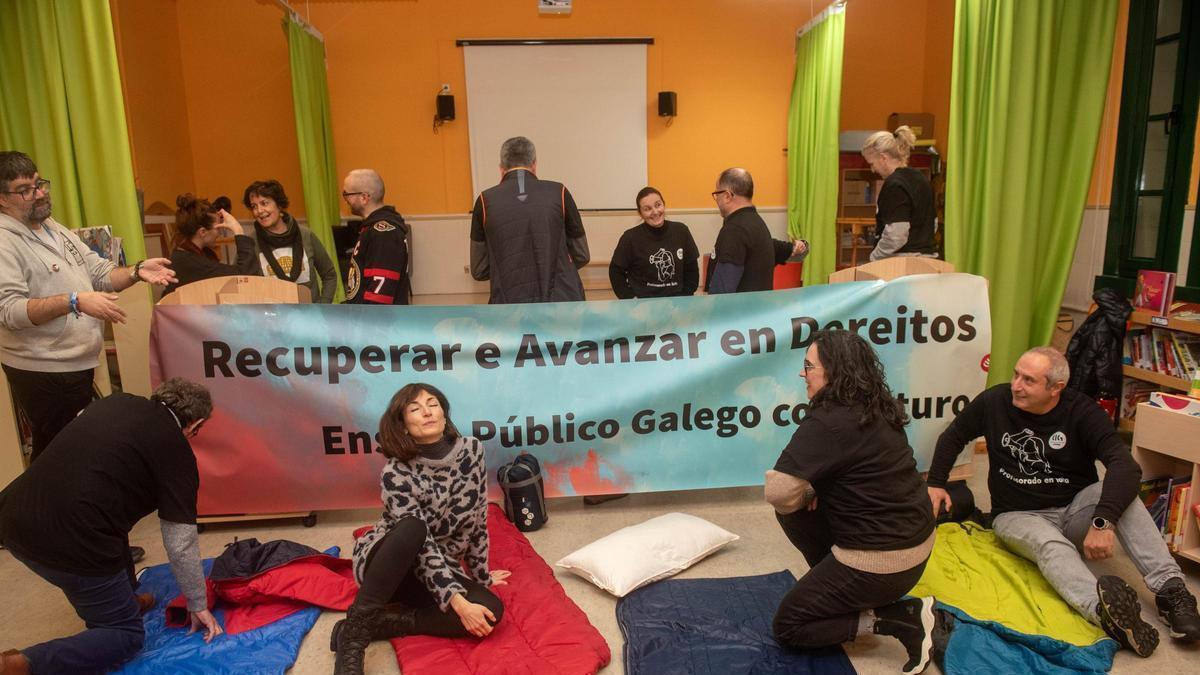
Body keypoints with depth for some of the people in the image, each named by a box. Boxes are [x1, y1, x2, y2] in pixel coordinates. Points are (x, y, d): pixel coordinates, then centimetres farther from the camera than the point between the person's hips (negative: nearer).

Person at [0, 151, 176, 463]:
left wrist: (137, 271, -7)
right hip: (43, 372, -8)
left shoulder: (57, 230, 12)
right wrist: (74, 301, -37)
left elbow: (101, 273, 12)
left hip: (78, 363, 8)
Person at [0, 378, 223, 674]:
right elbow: (180, 542, -1)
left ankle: (119, 598, 41)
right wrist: (198, 605, 11)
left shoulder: (116, 401, 13)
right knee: (126, 634, 11)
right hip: (68, 545, -7)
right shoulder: (176, 451, -4)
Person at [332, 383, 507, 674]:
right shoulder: (396, 473, -23)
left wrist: (481, 575, 8)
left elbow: (478, 520, 0)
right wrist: (457, 601, -31)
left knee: (490, 609, -23)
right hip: (383, 563, -4)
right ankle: (355, 631, -29)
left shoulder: (472, 450, -11)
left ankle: (377, 623, -16)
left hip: (437, 566, 5)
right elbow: (420, 542, -26)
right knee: (412, 527, -38)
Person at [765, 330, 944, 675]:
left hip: (883, 561, -9)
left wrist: (805, 492, -5)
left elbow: (778, 493, -28)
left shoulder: (827, 422, -23)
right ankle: (836, 587, 20)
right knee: (796, 510, 17)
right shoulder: (876, 409, 5)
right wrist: (812, 489, 1)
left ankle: (901, 619, -3)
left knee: (788, 626, 4)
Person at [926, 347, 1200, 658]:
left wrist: (1103, 522, -40)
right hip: (1019, 515, -1)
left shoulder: (1082, 412, -12)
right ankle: (1102, 609, -62)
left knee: (1120, 490, -30)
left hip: (1075, 509, 1)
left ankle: (1170, 589, -36)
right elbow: (953, 436, 11)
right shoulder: (994, 401, -6)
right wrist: (936, 483, 5)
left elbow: (1125, 465, -26)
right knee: (1051, 544, -35)